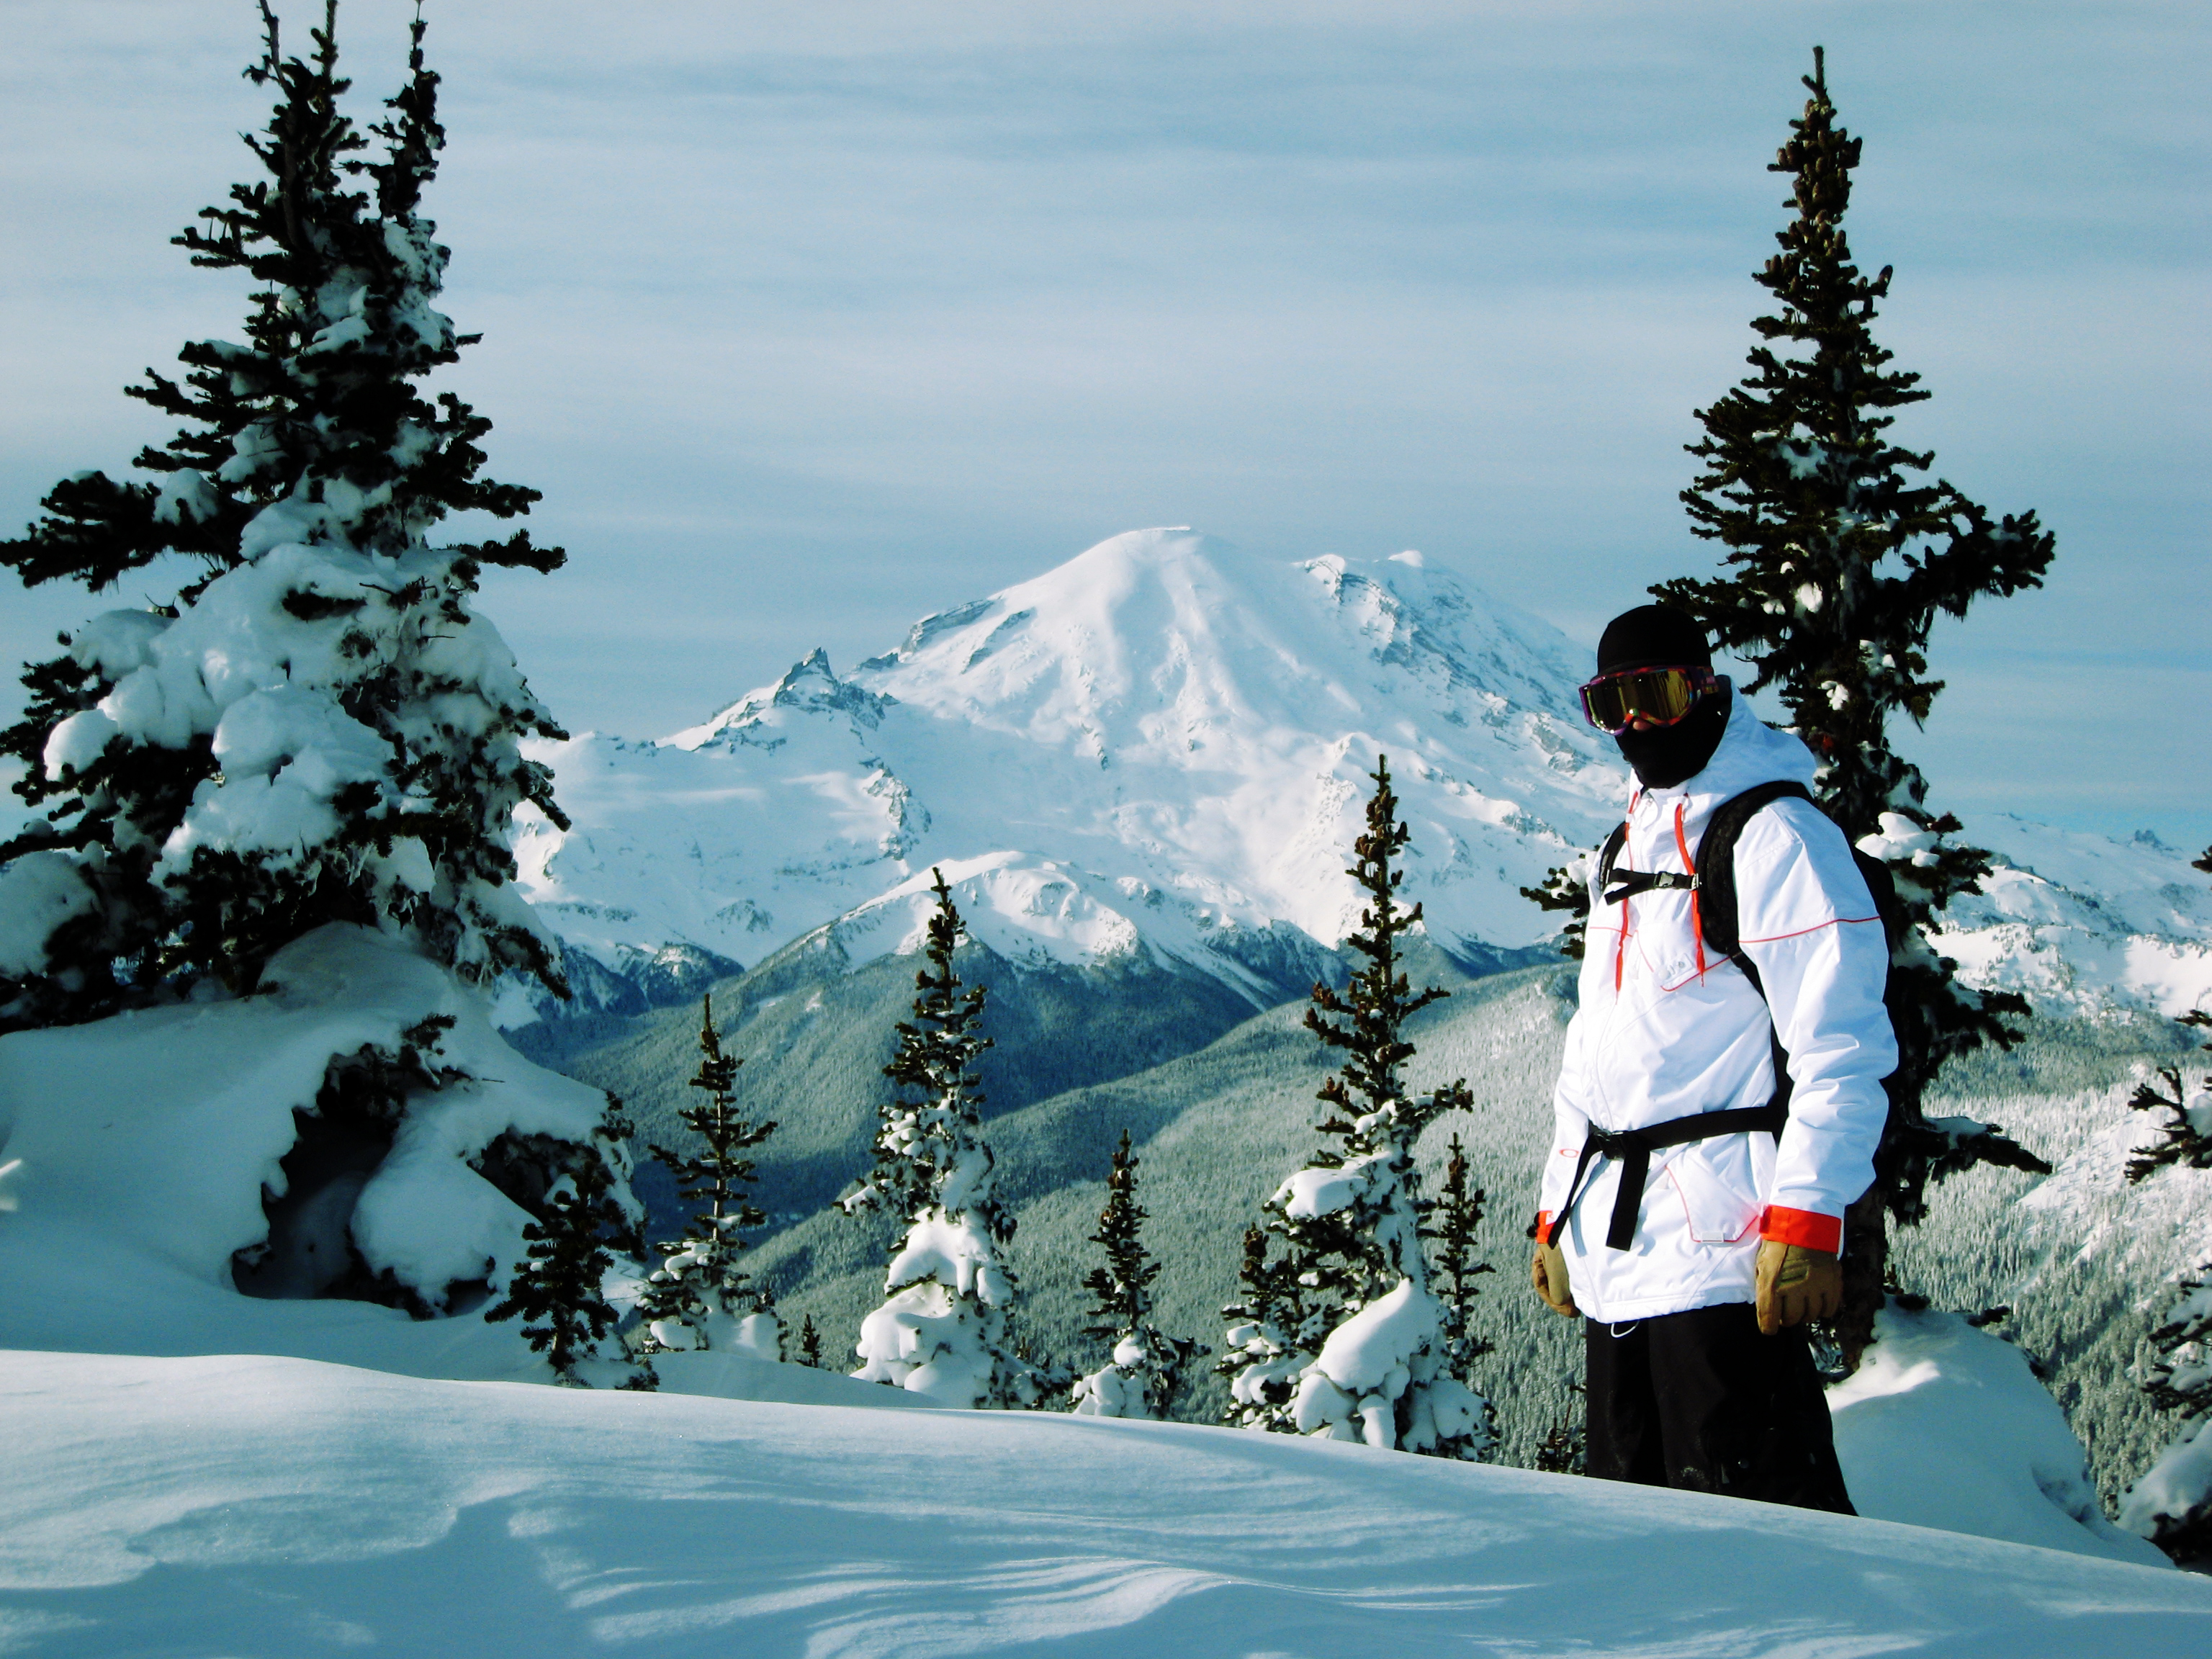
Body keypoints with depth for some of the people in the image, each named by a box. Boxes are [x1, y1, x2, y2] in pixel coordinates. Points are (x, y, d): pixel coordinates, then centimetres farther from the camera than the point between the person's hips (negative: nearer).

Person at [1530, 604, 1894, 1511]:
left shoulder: (1776, 836, -6)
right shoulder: (1632, 850, 21)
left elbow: (1840, 1047, -14)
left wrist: (1806, 1219, -21)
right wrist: (1557, 1215, 22)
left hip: (1720, 1245, -9)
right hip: (1615, 1251, 9)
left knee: (1753, 1507, -12)